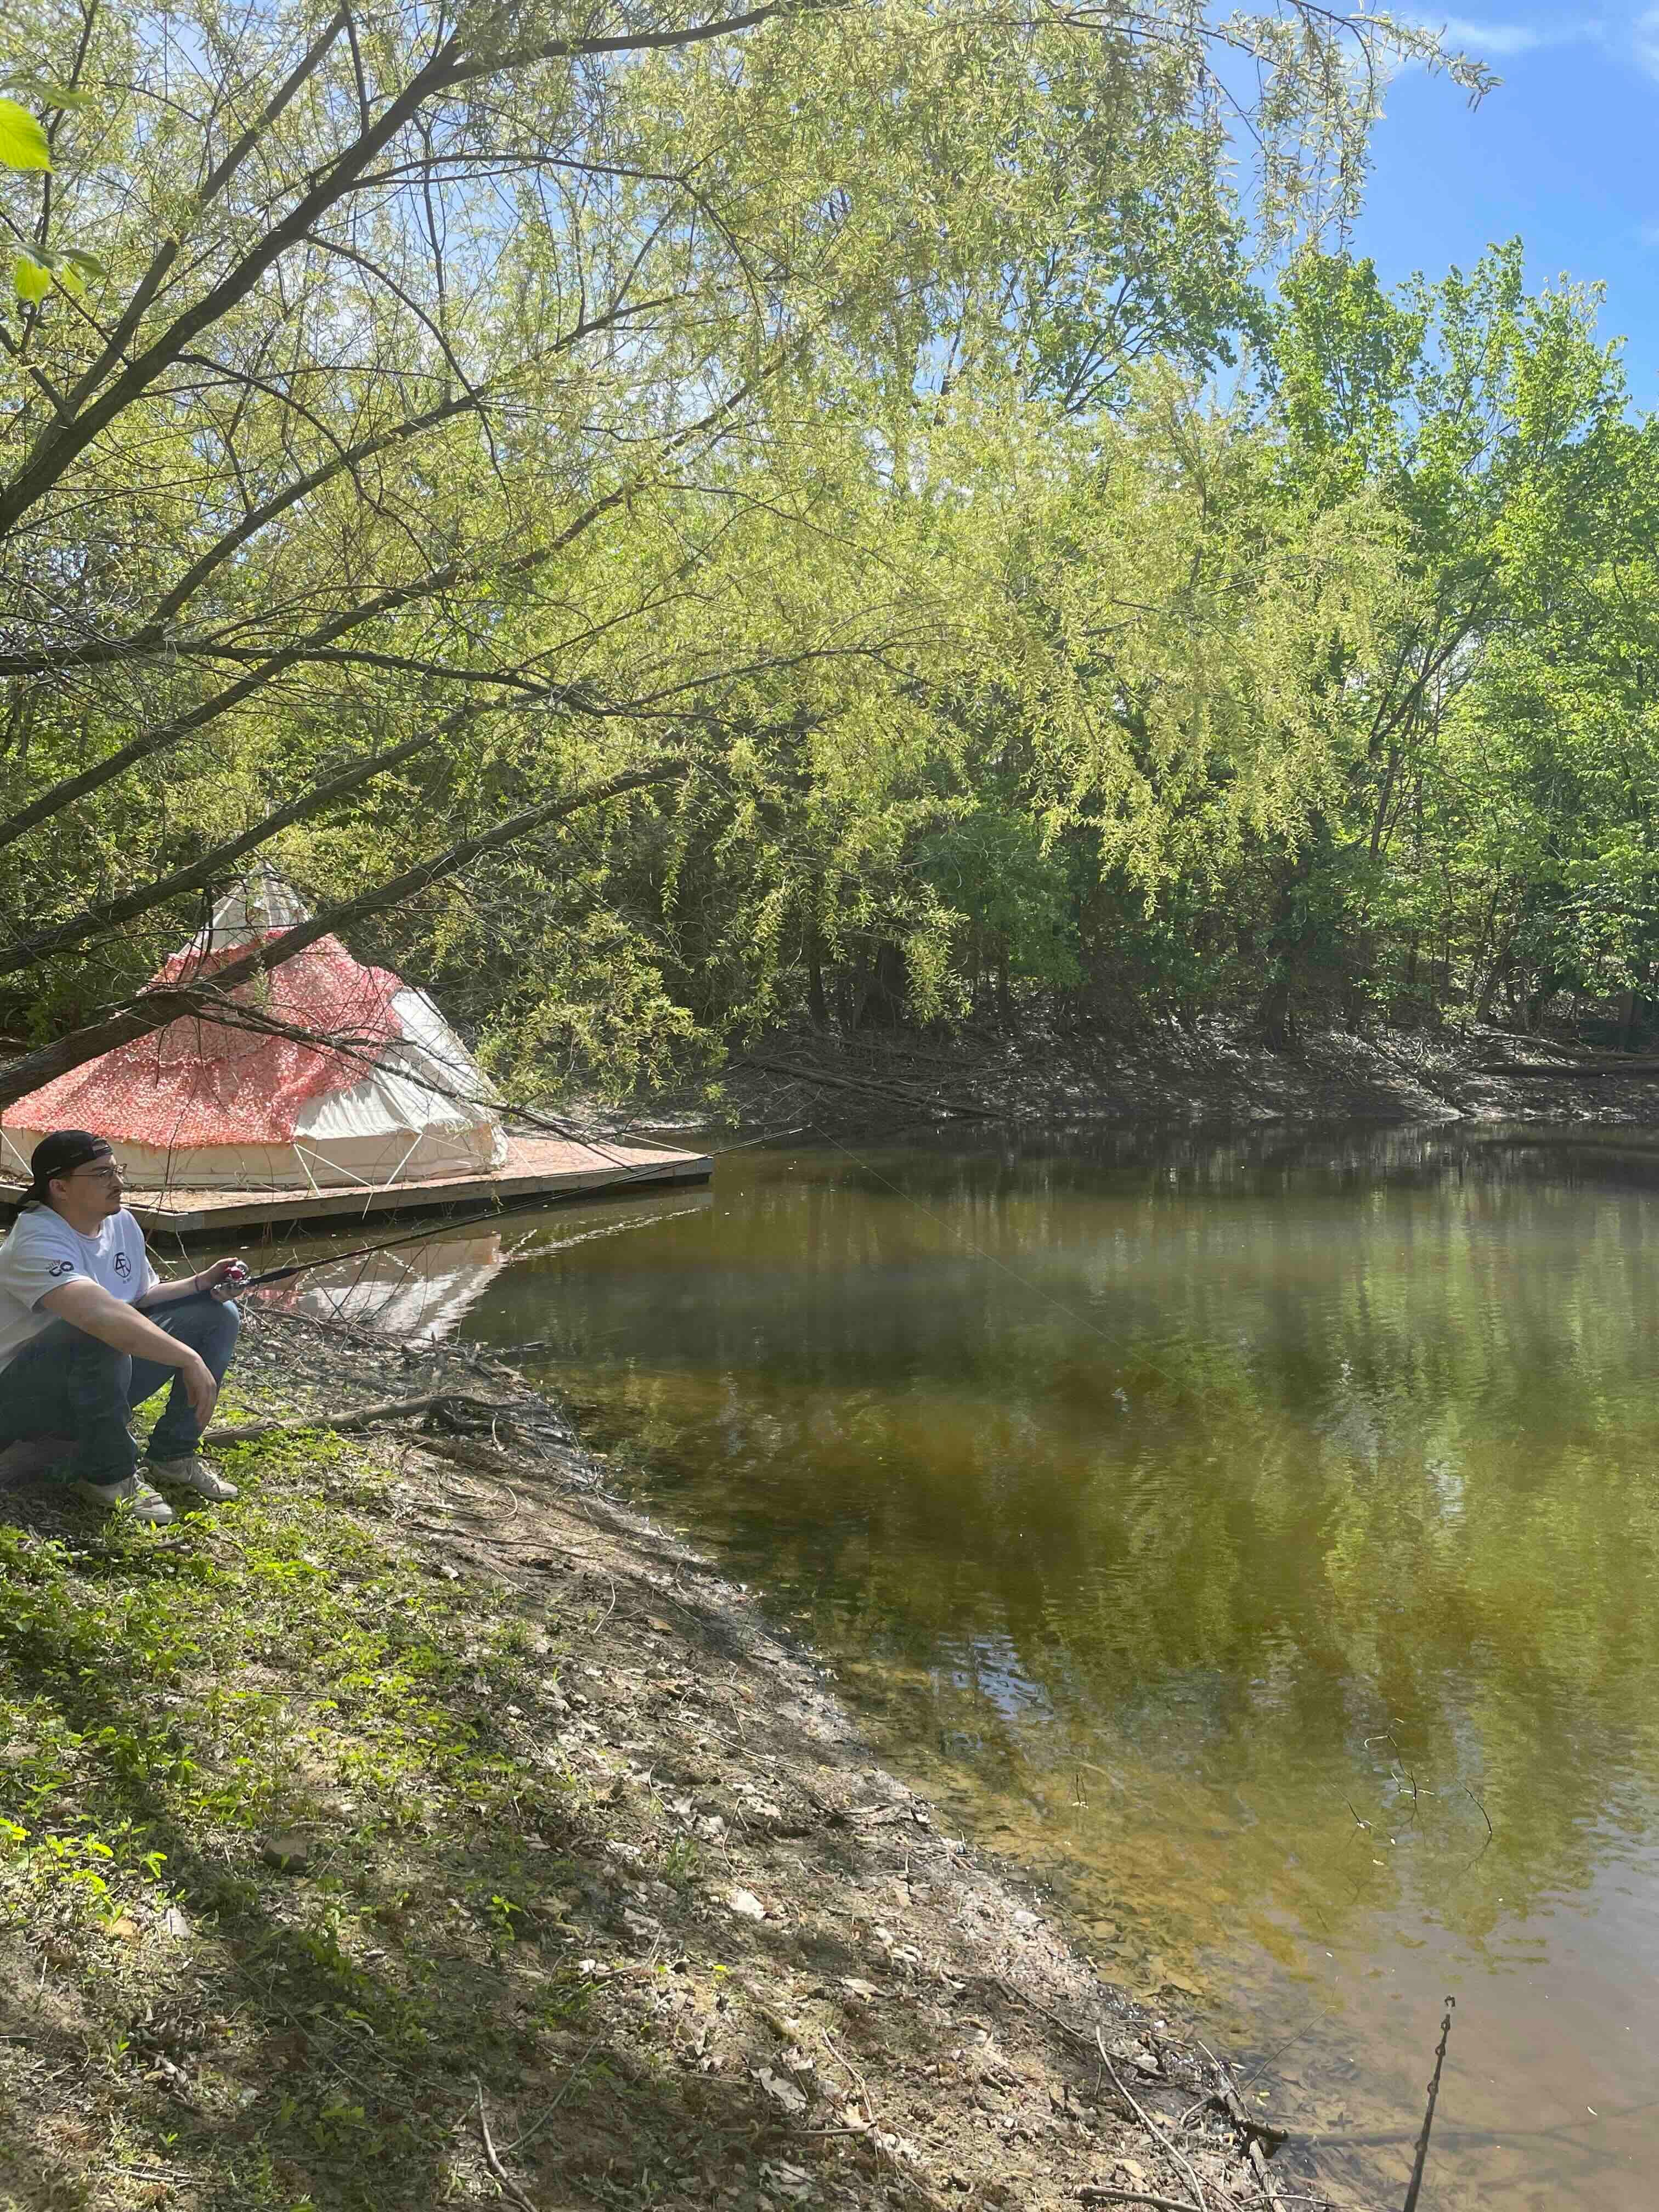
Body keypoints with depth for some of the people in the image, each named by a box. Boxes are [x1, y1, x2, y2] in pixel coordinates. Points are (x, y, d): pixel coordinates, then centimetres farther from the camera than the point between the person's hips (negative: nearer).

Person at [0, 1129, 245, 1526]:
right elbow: (98, 1311, -44)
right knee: (100, 1336, -40)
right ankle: (108, 1475, -20)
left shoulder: (121, 1223, 1)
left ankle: (173, 1455, 4)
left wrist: (199, 1284, -4)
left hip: (102, 1383, 9)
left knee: (218, 1316, -1)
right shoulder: (36, 1243, -27)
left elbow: (140, 1299, 15)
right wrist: (189, 1359, -45)